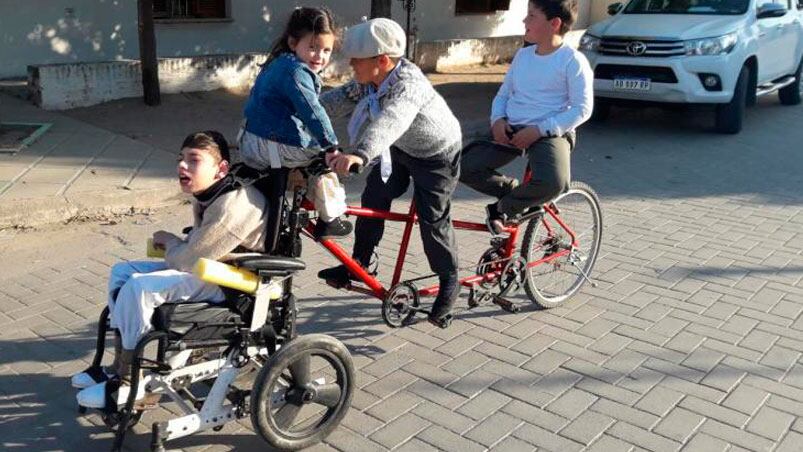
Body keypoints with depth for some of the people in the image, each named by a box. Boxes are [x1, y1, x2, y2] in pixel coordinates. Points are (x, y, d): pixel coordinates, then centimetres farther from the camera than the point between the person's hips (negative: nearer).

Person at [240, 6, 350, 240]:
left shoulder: (278, 64, 17)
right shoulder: (296, 70, -15)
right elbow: (312, 111, -25)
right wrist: (331, 145, -24)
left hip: (249, 145, 10)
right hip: (274, 149, -10)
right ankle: (328, 219, 10)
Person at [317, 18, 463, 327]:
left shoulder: (408, 82, -39)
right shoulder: (370, 81, -13)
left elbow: (390, 120, -56)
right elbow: (343, 97, -3)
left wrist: (359, 154, -72)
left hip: (437, 154, -8)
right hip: (400, 148, 8)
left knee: (433, 219, -7)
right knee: (373, 198, 1)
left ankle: (450, 281, 13)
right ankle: (359, 263, 15)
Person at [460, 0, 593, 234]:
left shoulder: (573, 61, -5)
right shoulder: (523, 55, 14)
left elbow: (582, 109, -9)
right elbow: (503, 94, 19)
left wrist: (539, 130, -18)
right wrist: (497, 119, -3)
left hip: (550, 133, -5)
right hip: (510, 131, 6)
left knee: (553, 183, -35)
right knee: (465, 166, -14)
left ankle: (504, 209, -6)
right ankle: (521, 196, 5)